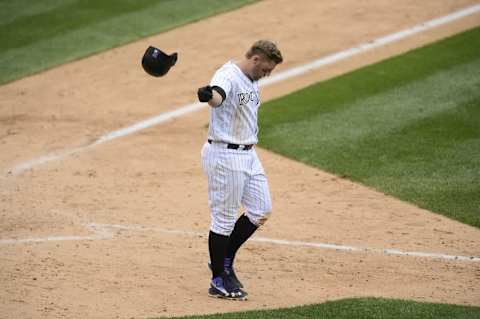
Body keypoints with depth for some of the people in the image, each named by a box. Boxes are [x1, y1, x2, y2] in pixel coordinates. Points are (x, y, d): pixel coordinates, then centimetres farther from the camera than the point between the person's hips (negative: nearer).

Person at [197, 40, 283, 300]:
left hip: (248, 154, 10)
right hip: (224, 155, -10)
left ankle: (225, 261, 24)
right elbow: (217, 96, -42)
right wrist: (208, 95, -65)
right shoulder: (228, 76, -18)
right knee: (224, 218, -2)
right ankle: (218, 280, 8)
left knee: (261, 211, 12)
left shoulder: (252, 80, 12)